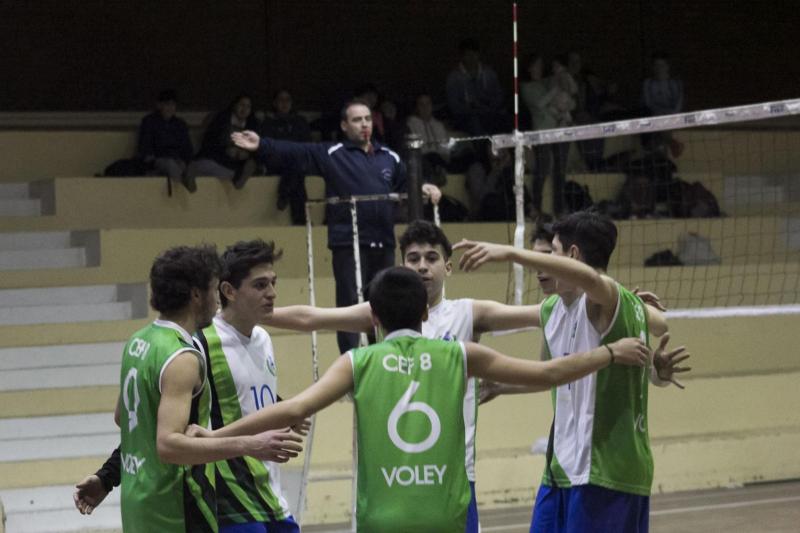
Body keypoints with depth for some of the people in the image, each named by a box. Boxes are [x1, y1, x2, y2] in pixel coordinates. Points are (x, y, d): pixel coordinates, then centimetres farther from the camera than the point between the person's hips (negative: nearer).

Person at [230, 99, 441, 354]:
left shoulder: (389, 158, 14)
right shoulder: (331, 154, 0)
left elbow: (407, 183, 28)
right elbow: (294, 151, -10)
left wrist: (423, 188, 7)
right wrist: (262, 145, -22)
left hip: (383, 244, 4)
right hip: (349, 244, -4)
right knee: (350, 304, -5)